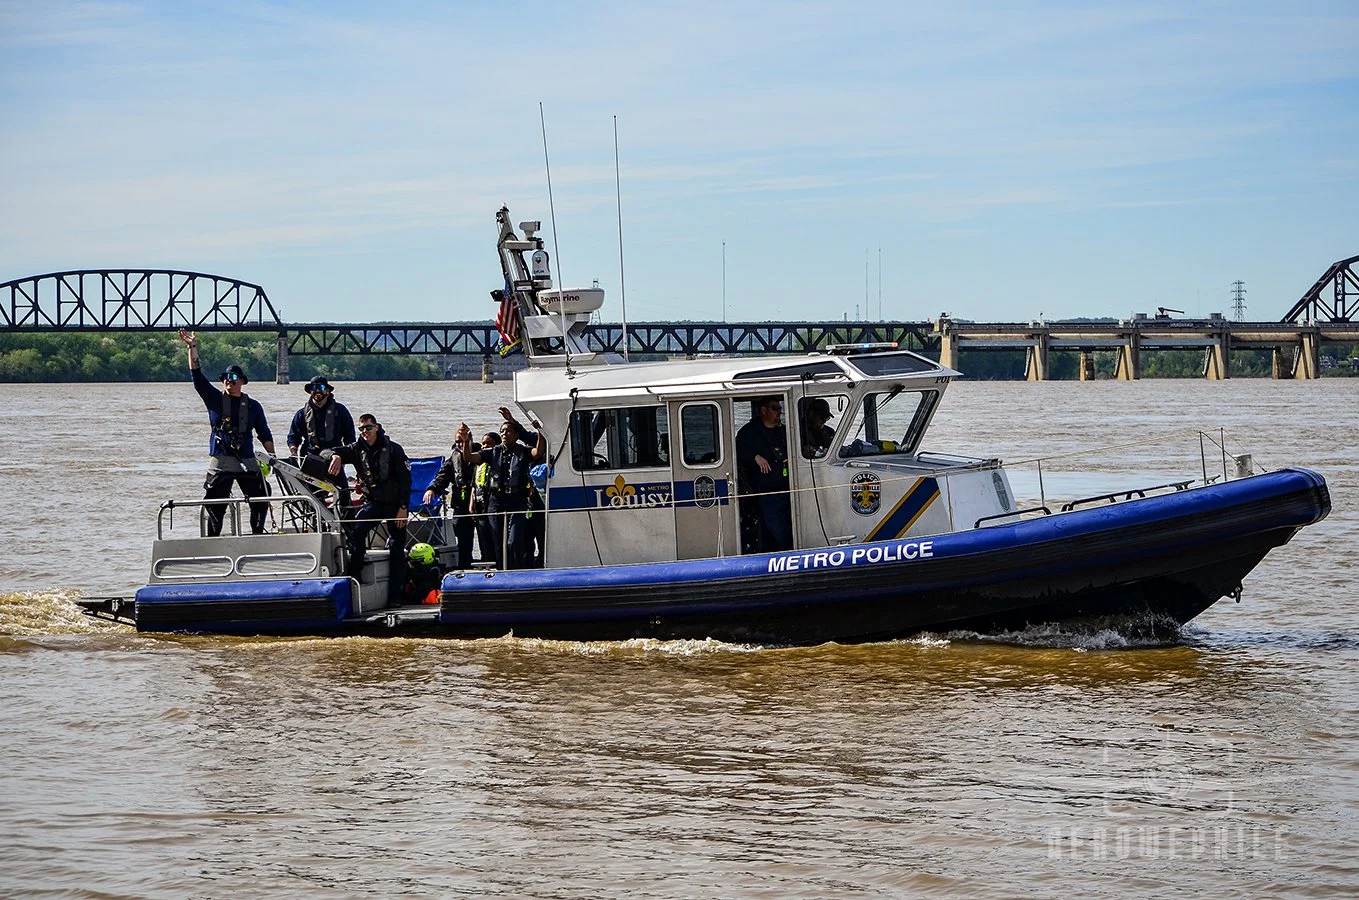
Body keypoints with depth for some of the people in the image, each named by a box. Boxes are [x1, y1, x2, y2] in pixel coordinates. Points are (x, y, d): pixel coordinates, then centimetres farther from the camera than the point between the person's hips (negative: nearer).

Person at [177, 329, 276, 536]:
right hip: (220, 462, -1)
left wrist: (272, 456, 1)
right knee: (215, 506, -3)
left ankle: (258, 535, 9)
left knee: (261, 500, -1)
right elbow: (197, 374, 1)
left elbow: (264, 435, 14)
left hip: (248, 462, 1)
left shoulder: (253, 406, 12)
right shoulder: (215, 399, 8)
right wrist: (192, 347, -8)